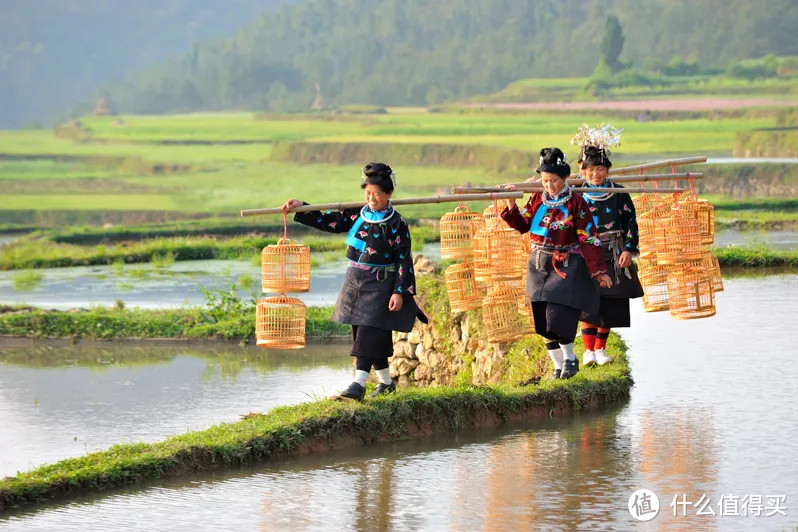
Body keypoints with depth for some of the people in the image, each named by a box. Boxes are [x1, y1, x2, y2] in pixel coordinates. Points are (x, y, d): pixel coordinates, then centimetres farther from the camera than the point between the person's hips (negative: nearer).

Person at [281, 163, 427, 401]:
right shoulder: (357, 215, 6)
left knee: (369, 331, -15)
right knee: (362, 332, 10)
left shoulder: (397, 225, -10)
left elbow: (404, 260, -10)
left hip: (381, 284, -7)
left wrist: (400, 292, -15)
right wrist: (300, 208, 1)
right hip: (355, 281, 7)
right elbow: (327, 221, 10)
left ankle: (359, 383, -20)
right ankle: (386, 382, 23)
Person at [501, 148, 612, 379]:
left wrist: (597, 270, -11)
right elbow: (522, 225, 11)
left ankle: (569, 358, 7)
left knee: (558, 316, -15)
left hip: (567, 267, -5)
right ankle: (558, 365, 17)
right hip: (540, 267, 5)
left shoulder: (576, 202, -8)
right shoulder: (538, 199, 5)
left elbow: (588, 239, -8)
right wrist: (511, 207, -5)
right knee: (543, 319, 4)